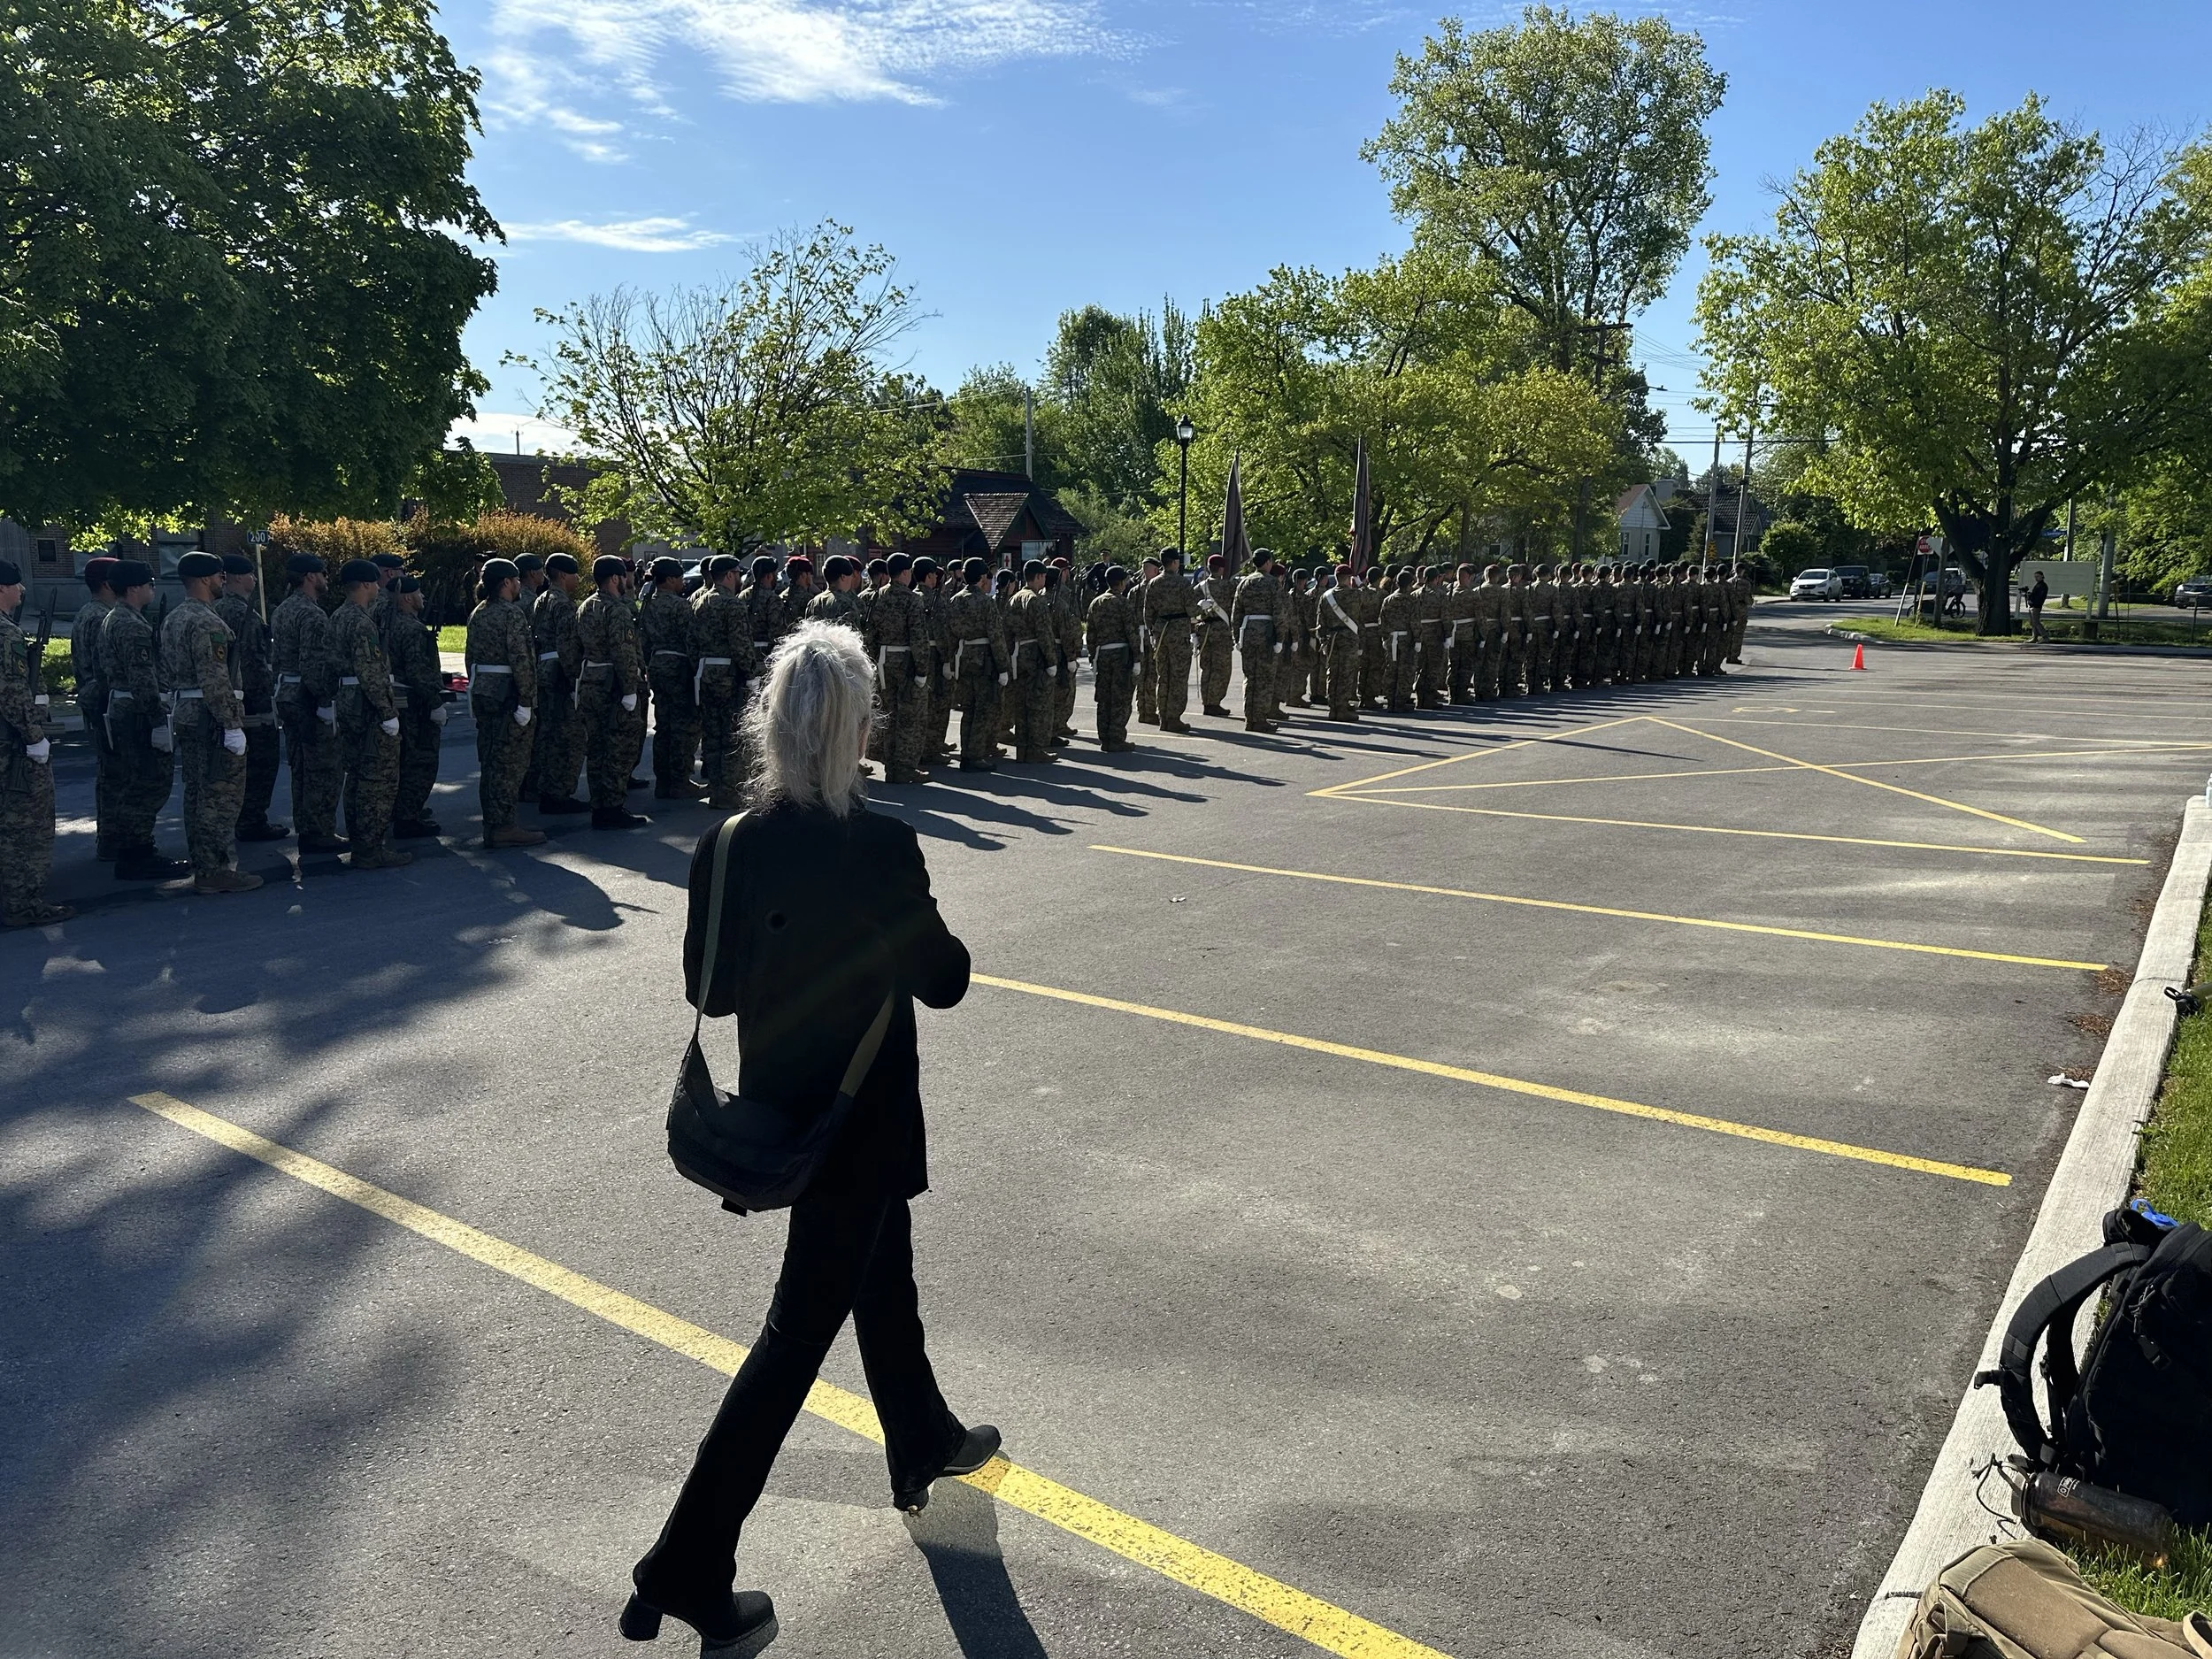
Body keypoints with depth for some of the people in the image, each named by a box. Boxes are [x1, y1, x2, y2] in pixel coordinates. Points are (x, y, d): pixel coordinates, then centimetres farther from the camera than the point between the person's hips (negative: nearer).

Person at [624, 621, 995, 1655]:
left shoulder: (728, 845, -8)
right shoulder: (880, 848, -24)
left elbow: (707, 989, 1)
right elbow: (943, 981, -12)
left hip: (775, 1107, 7)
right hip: (860, 1121, -6)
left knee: (882, 1275, 26)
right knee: (800, 1329, 5)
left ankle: (924, 1447, 49)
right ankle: (688, 1570, 12)